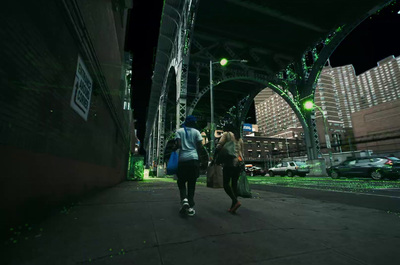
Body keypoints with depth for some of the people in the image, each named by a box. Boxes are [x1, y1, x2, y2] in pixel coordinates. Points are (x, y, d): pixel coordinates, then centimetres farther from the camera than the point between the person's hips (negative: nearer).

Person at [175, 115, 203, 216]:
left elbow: (179, 145, -5)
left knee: (181, 182, 15)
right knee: (192, 183, 9)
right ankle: (190, 207, 12)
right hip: (194, 159, 1)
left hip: (182, 159, 0)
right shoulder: (196, 132, 7)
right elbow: (200, 146, 1)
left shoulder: (179, 131, 7)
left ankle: (184, 199, -6)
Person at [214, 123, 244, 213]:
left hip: (230, 162, -7)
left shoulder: (227, 134, 4)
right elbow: (242, 152, 20)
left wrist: (214, 157, -1)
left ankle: (235, 201, -17)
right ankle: (233, 206, 12)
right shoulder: (240, 138, 22)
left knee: (226, 183, -2)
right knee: (234, 184, 9)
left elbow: (219, 146, -9)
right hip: (239, 162, 7)